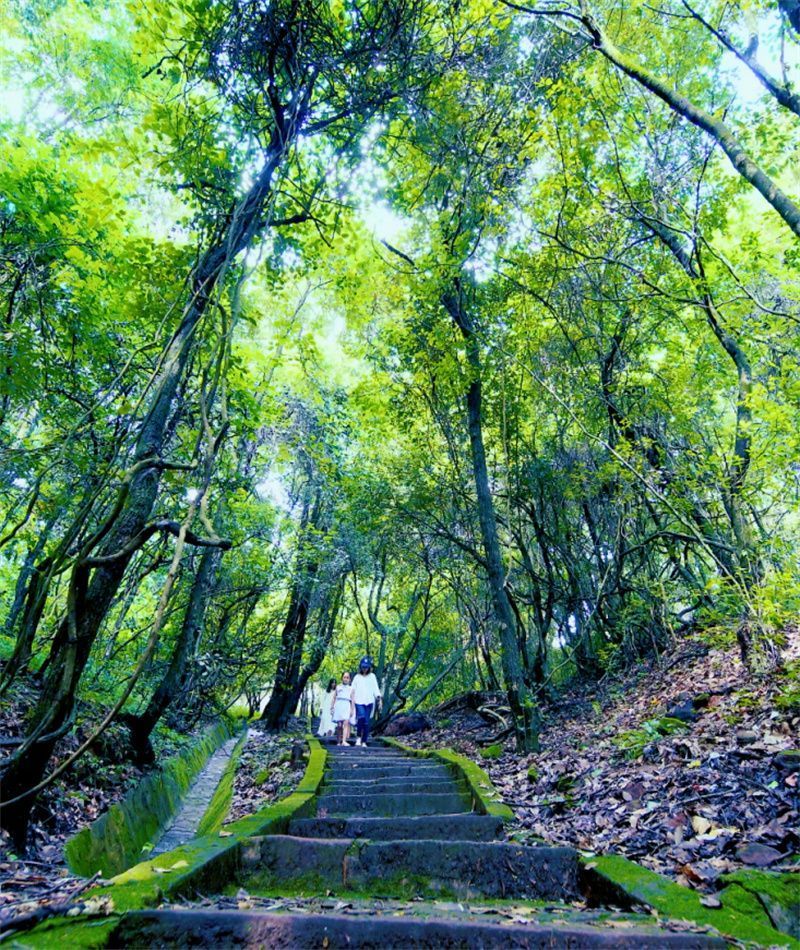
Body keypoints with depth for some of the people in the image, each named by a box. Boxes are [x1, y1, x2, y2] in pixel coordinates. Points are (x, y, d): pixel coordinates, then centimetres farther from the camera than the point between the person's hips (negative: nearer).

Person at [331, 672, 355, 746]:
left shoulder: (351, 688, 16)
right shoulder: (338, 687, 17)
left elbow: (352, 700, 11)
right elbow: (334, 698, 15)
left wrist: (352, 709, 2)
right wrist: (332, 708, 7)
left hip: (347, 706, -1)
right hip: (338, 706, 1)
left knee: (346, 723, -18)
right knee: (339, 725, 0)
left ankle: (344, 741, -25)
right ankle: (339, 741, 13)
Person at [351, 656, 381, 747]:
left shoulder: (372, 676, 9)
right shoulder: (357, 677, 9)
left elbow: (376, 689, 3)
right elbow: (353, 690, 9)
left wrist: (379, 699, -9)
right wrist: (352, 700, 2)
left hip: (369, 702, 1)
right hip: (359, 701, -1)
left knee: (366, 722, 1)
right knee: (361, 717, -23)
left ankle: (364, 741, 14)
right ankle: (358, 737, -2)